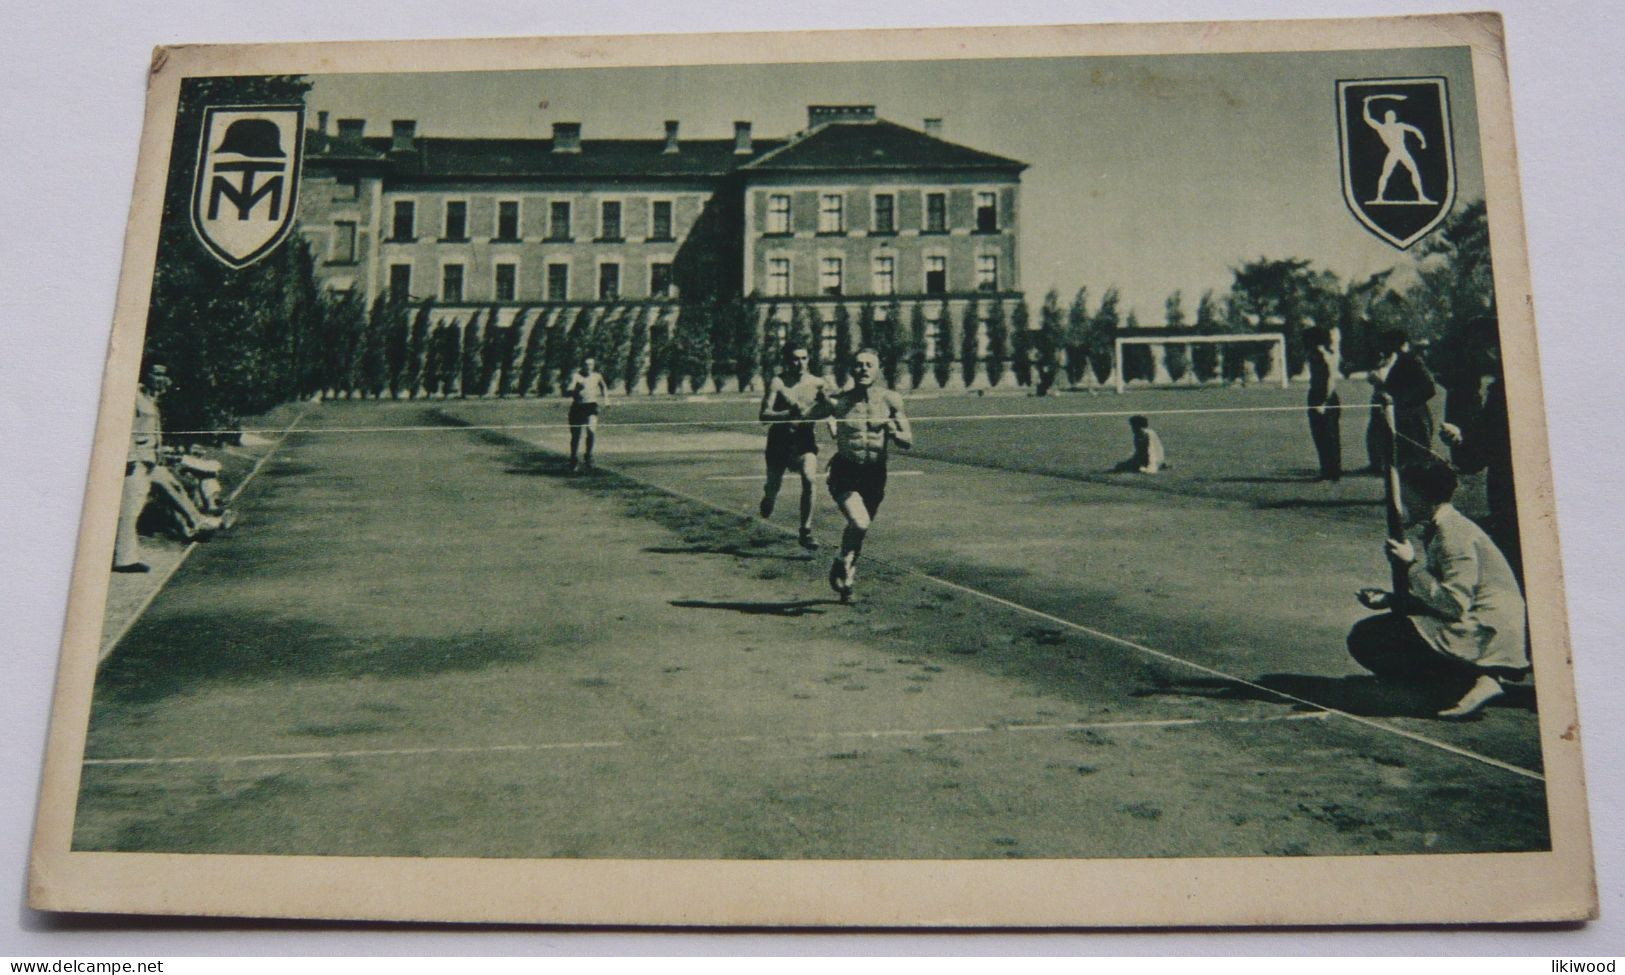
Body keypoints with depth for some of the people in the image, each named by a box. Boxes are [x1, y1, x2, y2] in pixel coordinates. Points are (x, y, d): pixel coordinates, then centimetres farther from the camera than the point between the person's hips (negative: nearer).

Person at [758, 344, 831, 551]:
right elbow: (764, 415, -19)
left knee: (809, 479, -21)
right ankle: (768, 498, 50)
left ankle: (806, 532, -13)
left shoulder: (817, 383, -1)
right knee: (774, 484, 9)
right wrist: (789, 414, -34)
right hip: (780, 440, -1)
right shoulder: (777, 383, -11)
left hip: (805, 439, 1)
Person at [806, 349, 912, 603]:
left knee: (860, 528, 13)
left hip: (875, 475, 3)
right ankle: (841, 564, 5)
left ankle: (846, 582, 38)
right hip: (845, 472, -3)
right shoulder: (838, 401, -7)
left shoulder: (890, 400, -4)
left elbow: (908, 442, 0)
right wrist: (824, 406, -17)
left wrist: (894, 433, -22)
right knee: (859, 522, -25)